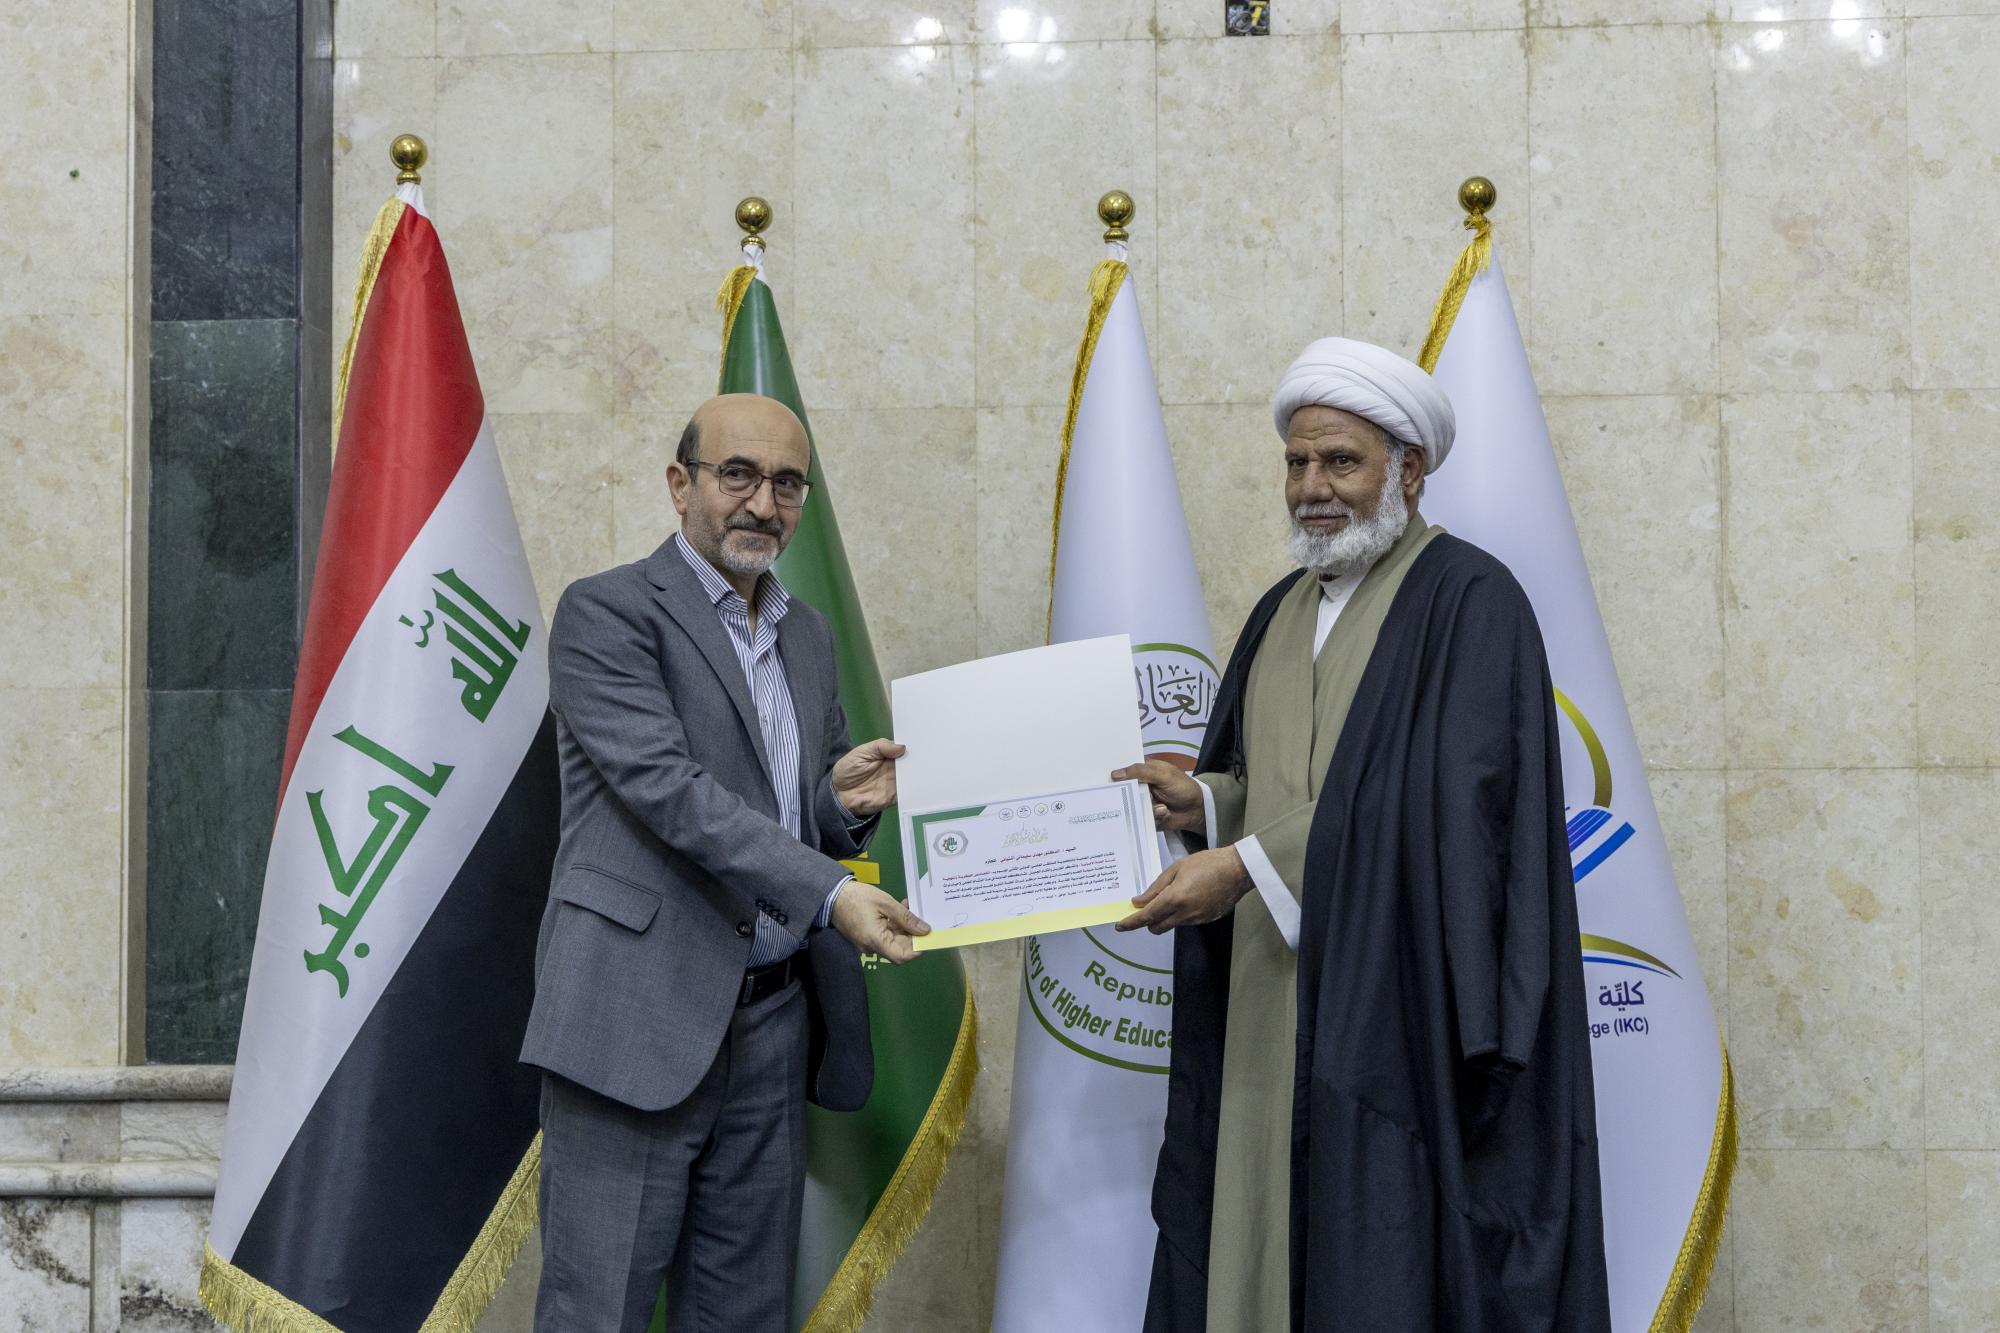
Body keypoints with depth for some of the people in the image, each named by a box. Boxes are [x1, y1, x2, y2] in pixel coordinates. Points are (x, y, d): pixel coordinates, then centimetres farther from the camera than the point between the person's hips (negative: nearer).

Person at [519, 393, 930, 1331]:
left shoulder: (808, 636, 18)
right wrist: (829, 893, -25)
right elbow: (667, 790, -16)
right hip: (640, 1017, -7)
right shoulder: (607, 613, -4)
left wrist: (845, 802, -1)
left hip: (773, 1024, 7)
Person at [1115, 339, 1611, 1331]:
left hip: (1398, 1004, -7)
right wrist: (1200, 803, -5)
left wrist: (1249, 862, -20)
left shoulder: (1470, 601, -7)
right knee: (1261, 1248, 6)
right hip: (1268, 1015, 7)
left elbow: (1450, 799, -17)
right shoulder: (1284, 611, 17)